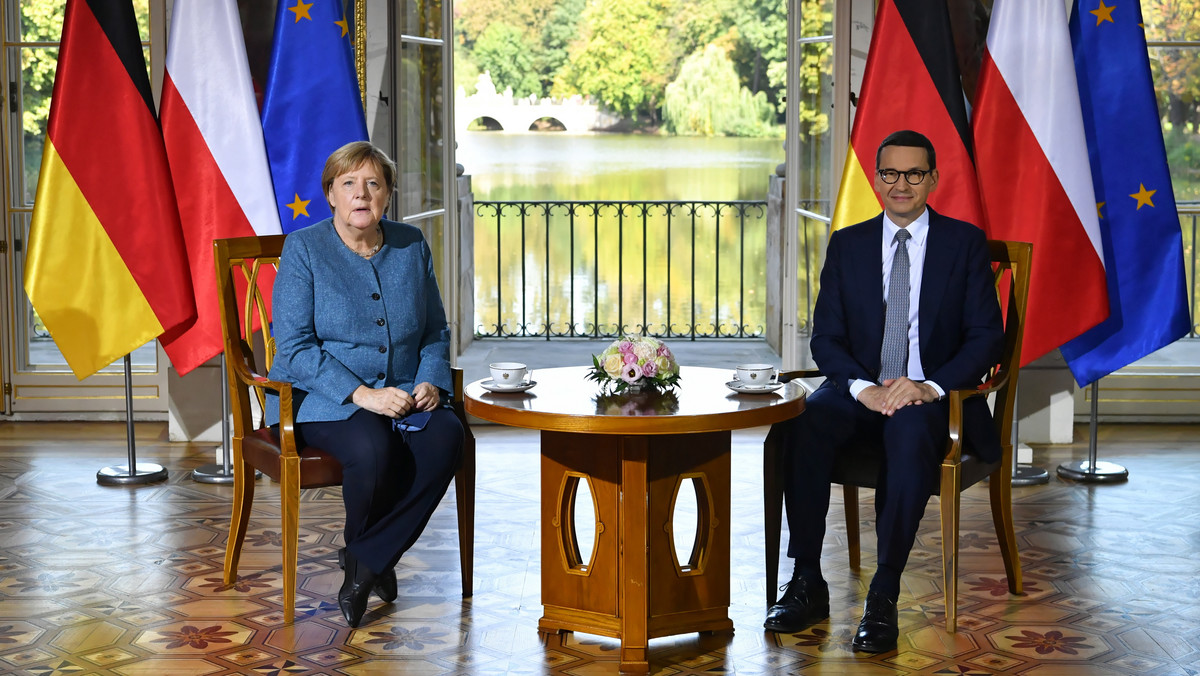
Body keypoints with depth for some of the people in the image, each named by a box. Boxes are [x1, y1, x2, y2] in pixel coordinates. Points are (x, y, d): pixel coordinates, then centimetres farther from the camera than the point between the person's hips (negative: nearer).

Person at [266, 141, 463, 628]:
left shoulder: (412, 246, 9)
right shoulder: (303, 249, -4)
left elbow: (436, 332, 16)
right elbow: (294, 346, -12)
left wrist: (430, 382, -6)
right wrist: (362, 394, -23)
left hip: (403, 396, 4)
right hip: (321, 400, -4)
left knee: (445, 437, -28)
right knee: (373, 446, -35)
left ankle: (367, 561, -13)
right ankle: (363, 551, -2)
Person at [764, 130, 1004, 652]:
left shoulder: (965, 243, 5)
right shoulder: (847, 245, 11)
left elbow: (986, 335, -1)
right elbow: (826, 336, 5)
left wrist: (932, 386, -19)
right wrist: (863, 387, -16)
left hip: (932, 397, -2)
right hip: (860, 389, 2)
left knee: (910, 431, -38)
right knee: (804, 422, -31)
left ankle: (883, 597, -33)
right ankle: (807, 583, -23)